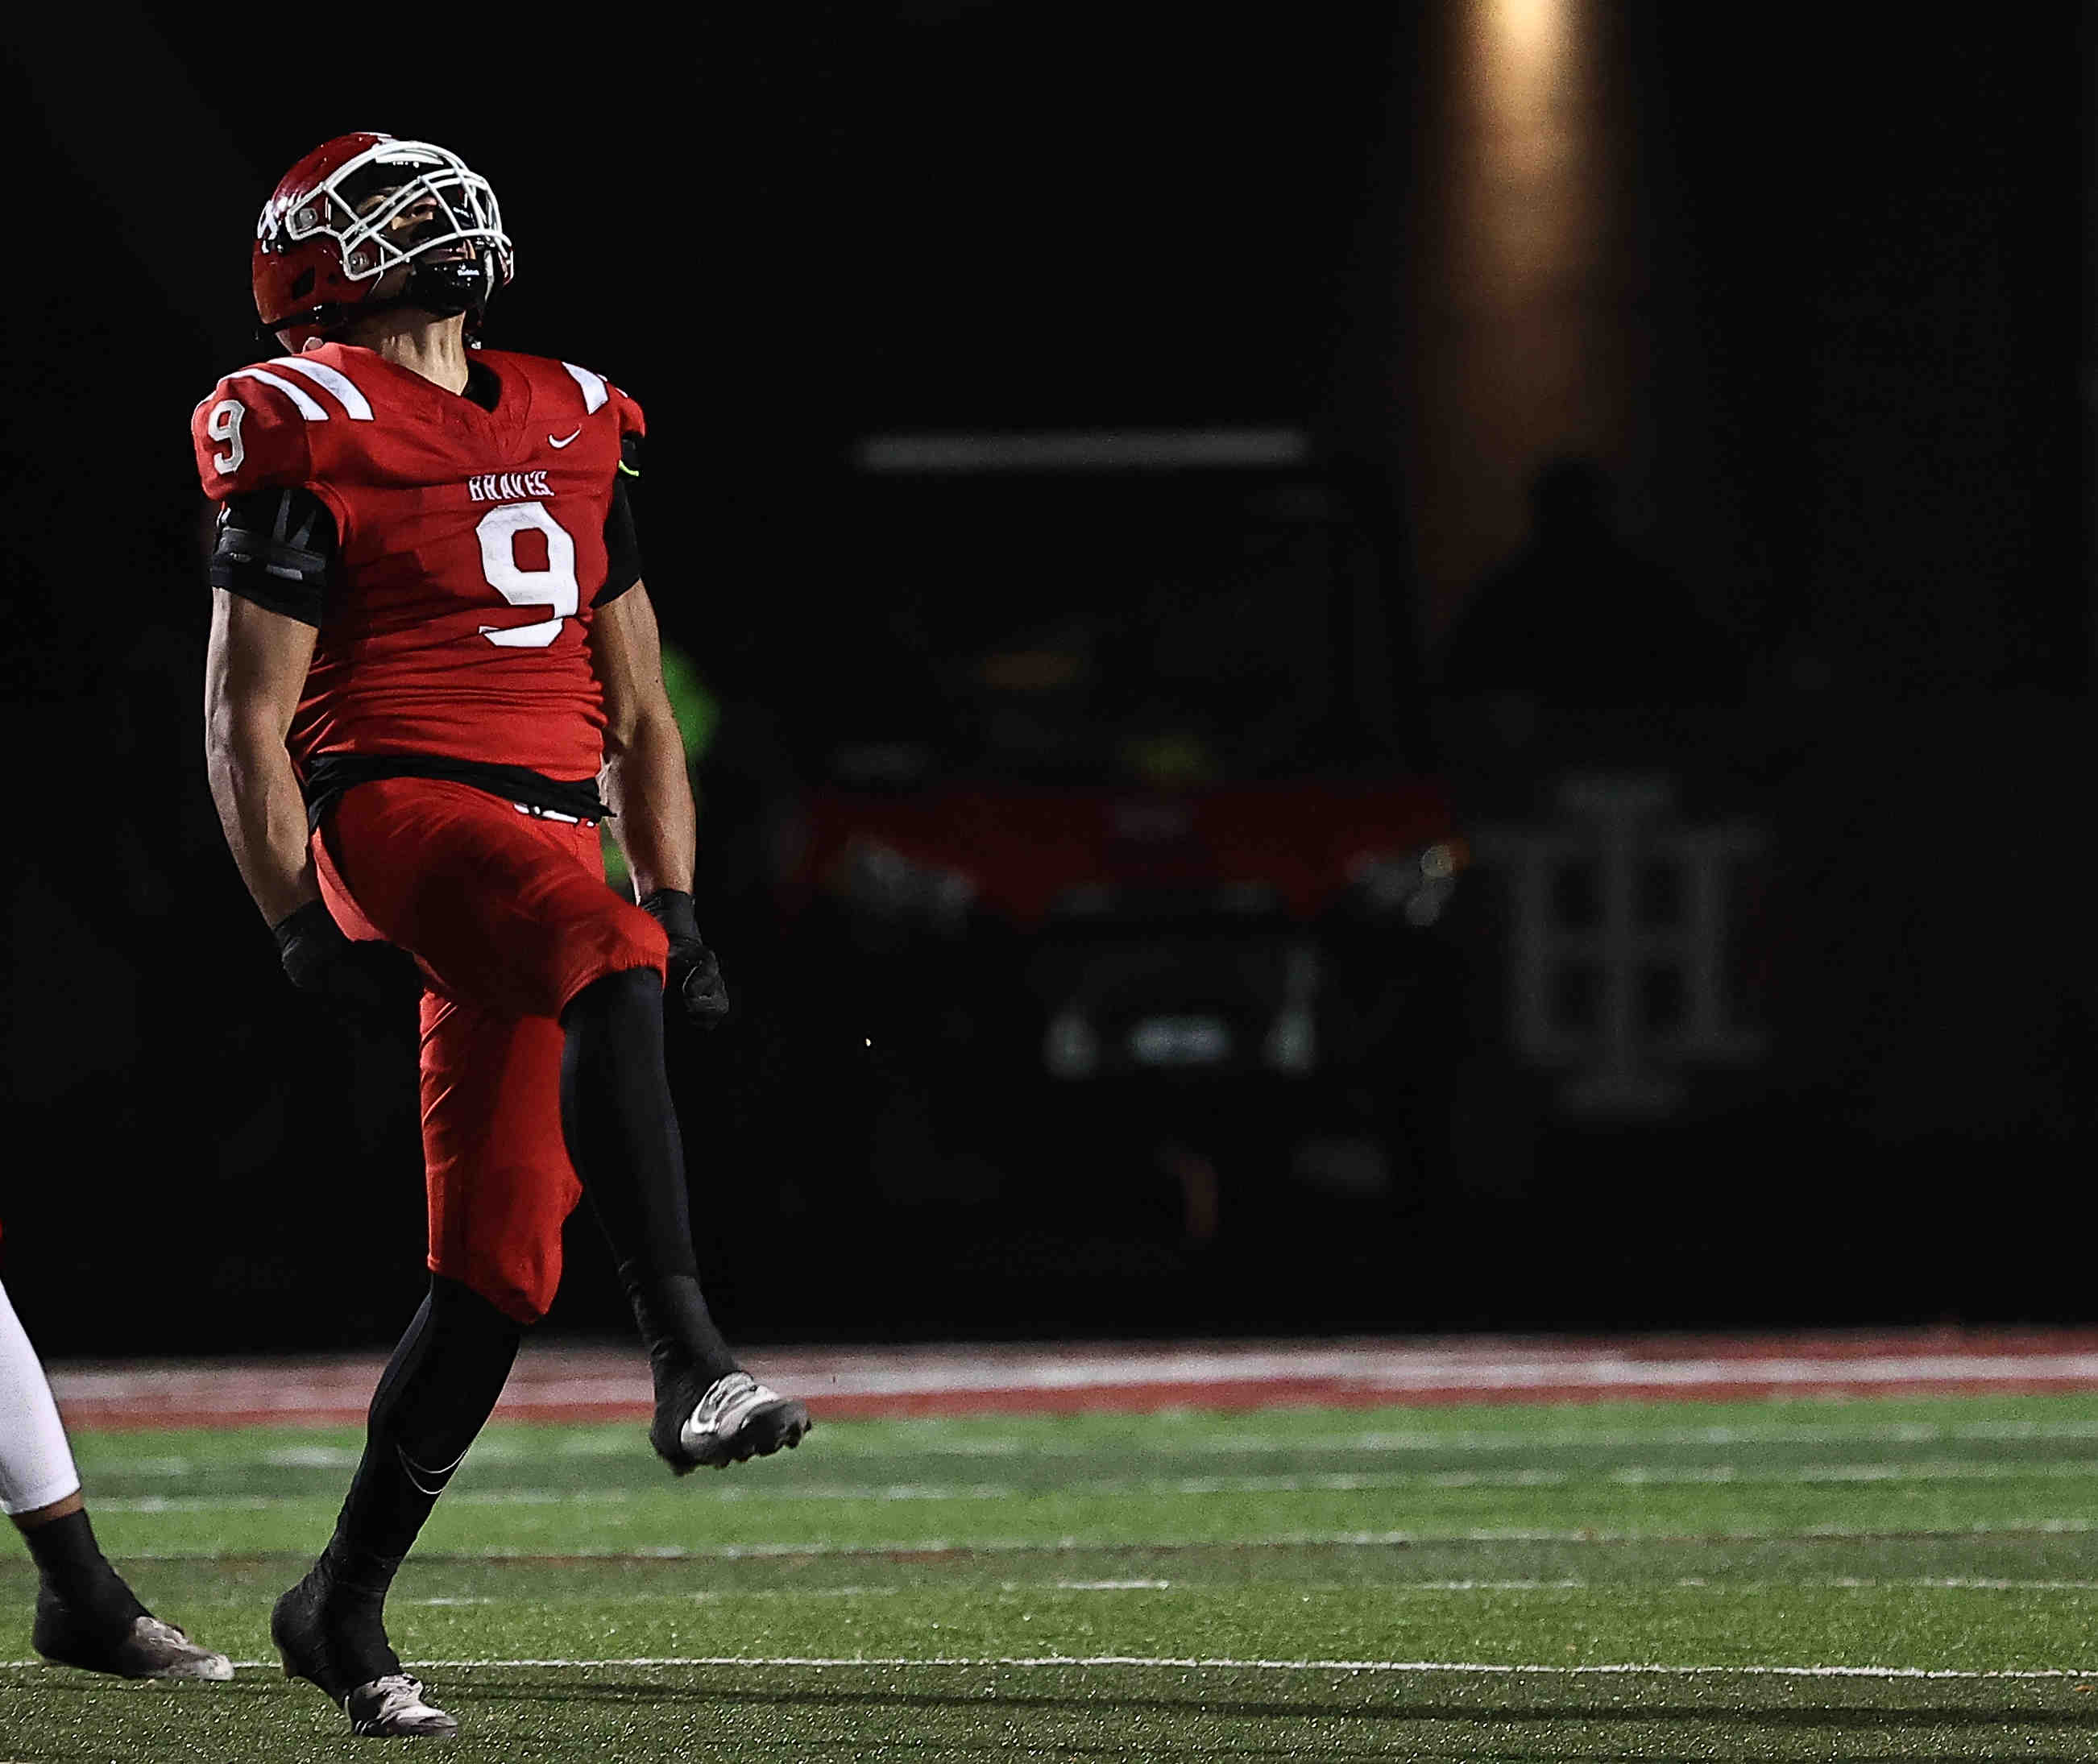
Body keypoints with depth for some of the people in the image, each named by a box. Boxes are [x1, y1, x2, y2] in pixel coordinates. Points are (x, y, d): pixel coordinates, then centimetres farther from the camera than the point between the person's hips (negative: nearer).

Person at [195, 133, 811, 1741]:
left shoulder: (570, 431, 20)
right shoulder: (311, 437, 0)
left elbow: (637, 711, 23)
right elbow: (248, 722, -2)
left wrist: (678, 901, 15)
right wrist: (304, 924, -11)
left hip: (554, 832, 7)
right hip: (397, 807, -6)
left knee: (500, 1271, 1)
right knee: (610, 973, -36)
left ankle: (345, 1601, 12)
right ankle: (692, 1364, -45)